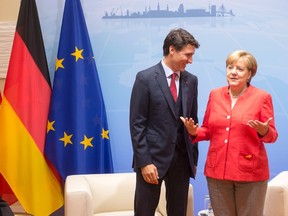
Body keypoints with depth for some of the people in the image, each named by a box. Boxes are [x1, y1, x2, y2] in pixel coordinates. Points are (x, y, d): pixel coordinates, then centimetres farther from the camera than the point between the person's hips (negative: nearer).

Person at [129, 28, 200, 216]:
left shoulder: (191, 80, 8)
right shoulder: (145, 78, -7)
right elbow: (137, 124, -9)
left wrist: (194, 158, 10)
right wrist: (144, 161, -14)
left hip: (182, 158, 5)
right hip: (153, 157, -4)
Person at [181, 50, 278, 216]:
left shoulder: (262, 97, -4)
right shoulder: (215, 95, 7)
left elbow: (272, 135, -3)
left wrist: (264, 131, -25)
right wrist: (194, 132, -8)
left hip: (250, 172, -3)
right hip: (217, 171, 4)